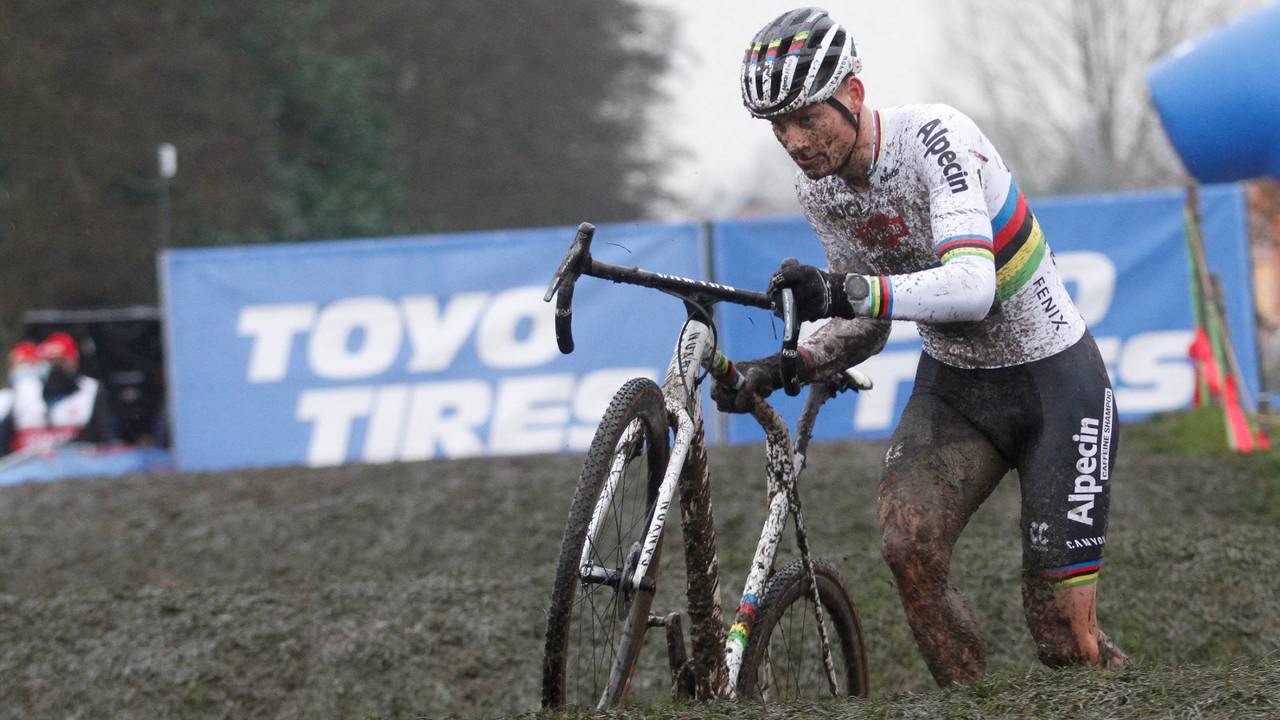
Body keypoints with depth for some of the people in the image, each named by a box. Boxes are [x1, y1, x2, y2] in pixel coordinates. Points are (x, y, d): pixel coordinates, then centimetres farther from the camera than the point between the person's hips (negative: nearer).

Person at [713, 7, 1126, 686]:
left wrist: (848, 292, -53)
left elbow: (971, 287, -40)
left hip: (1052, 381, -6)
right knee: (908, 546, -21)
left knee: (1062, 629, -9)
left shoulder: (934, 136, -26)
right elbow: (867, 324, 5)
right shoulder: (818, 186, -6)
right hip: (951, 382, 6)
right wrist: (782, 369, -13)